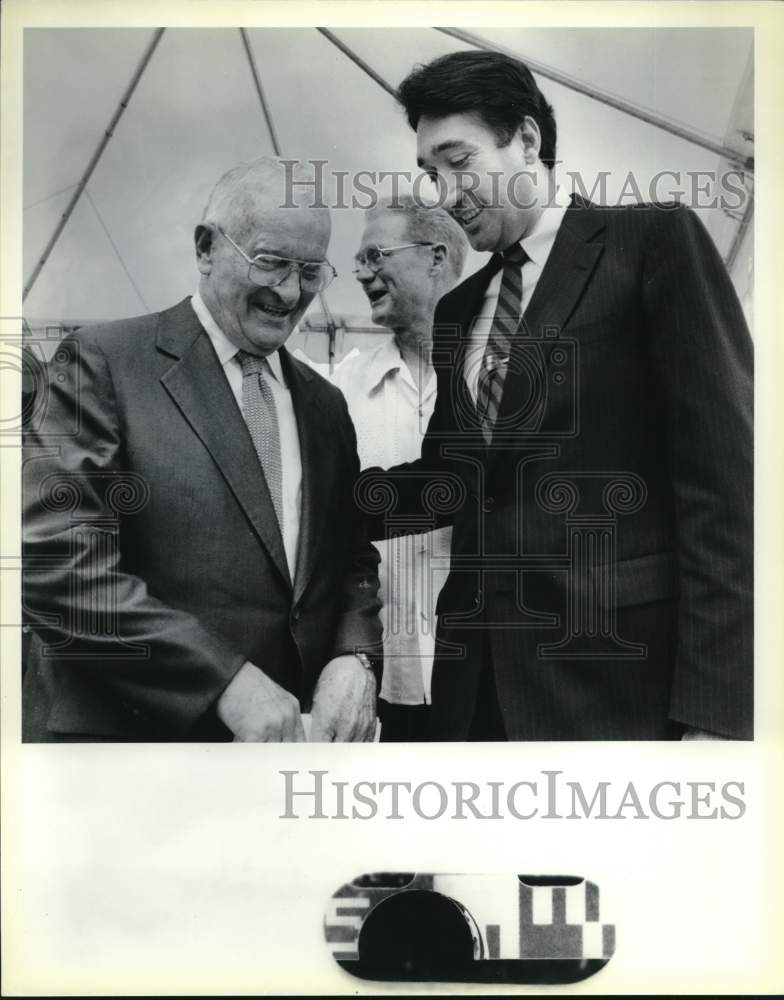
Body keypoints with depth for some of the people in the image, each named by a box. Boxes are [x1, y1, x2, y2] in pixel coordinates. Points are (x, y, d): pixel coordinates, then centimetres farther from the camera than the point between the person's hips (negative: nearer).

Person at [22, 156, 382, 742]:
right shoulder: (105, 363, -9)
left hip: (294, 728, 6)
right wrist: (226, 679, -21)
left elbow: (353, 557, 12)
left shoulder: (325, 404, 9)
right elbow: (56, 559, -17)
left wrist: (353, 654, -8)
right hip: (127, 726, -5)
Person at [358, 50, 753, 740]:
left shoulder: (655, 241, -3)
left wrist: (715, 705, -16)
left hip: (622, 670, -5)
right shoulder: (458, 310, 16)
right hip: (481, 672, 6)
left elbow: (721, 471, -11)